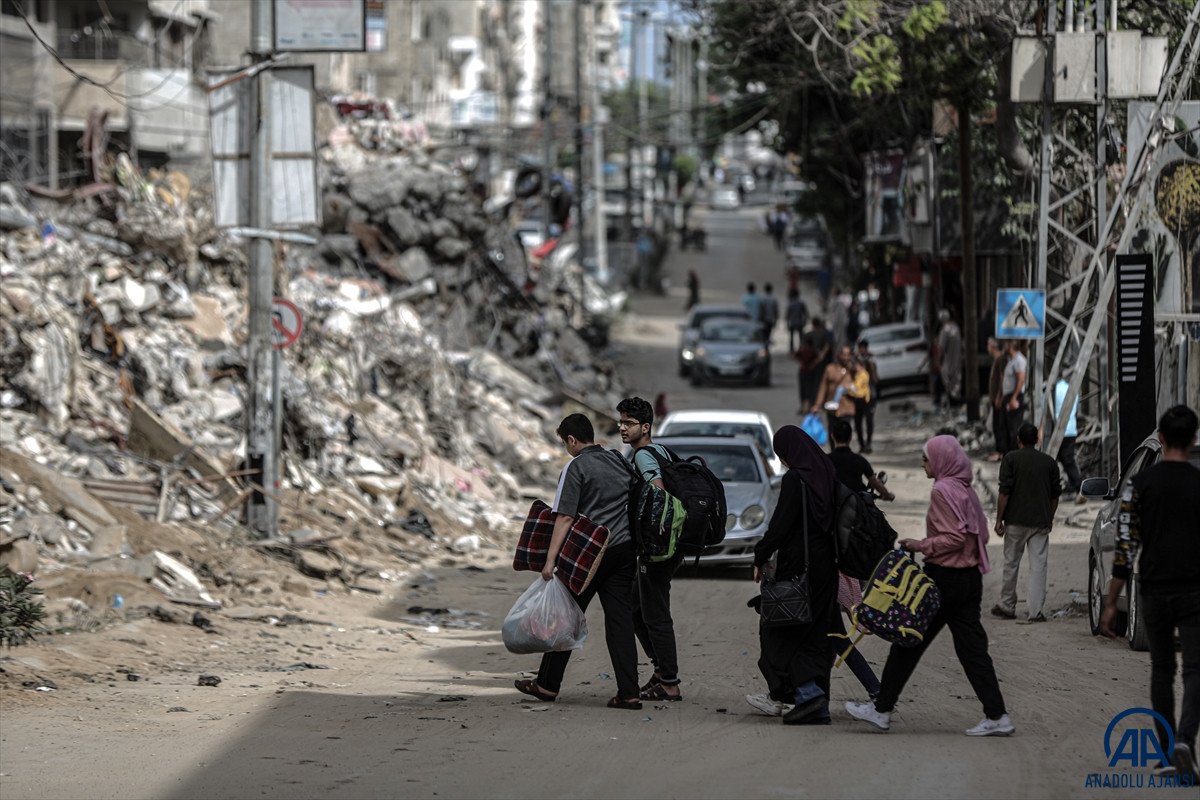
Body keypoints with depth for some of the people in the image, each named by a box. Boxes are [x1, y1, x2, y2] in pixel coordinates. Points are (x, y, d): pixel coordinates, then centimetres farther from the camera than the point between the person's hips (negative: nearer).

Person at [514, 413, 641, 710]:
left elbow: (565, 518, -15)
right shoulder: (618, 462, 12)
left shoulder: (576, 467, -8)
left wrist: (551, 559, -16)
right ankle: (628, 693, -3)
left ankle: (548, 684, 14)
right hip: (625, 549, 6)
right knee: (620, 619, 4)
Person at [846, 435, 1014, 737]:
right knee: (972, 648, 6)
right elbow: (981, 535, 16)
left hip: (944, 577, -8)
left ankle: (882, 709, 9)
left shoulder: (943, 491, -14)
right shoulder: (967, 491, 13)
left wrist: (922, 545, -14)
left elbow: (955, 537, -21)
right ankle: (996, 716, -1)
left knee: (908, 643, 2)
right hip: (970, 577, 8)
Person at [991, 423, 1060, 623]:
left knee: (1011, 564, 10)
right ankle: (1036, 611, -5)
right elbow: (1055, 494, 12)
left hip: (1015, 520, -2)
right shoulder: (1049, 462, 7)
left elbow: (1005, 492, -9)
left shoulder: (1011, 459, -4)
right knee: (1038, 565, 0)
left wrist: (999, 519, -5)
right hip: (1041, 522, 2)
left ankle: (1007, 606, 18)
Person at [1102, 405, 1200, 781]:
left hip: (1154, 591, 2)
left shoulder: (1140, 483, -3)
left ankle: (1167, 746, 23)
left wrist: (1111, 603, 0)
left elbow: (1125, 548, -5)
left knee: (1162, 669, 18)